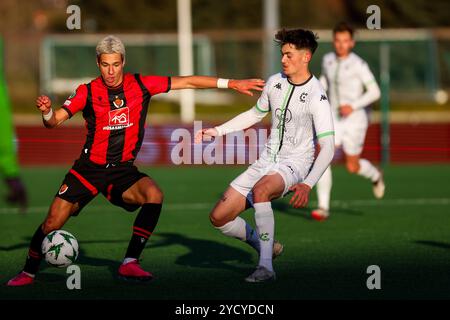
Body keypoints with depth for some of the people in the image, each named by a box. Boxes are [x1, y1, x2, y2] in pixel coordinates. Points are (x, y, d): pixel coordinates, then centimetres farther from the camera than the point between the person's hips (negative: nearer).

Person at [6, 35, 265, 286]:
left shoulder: (141, 85, -4)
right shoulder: (88, 92, -7)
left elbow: (186, 82, 0)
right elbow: (54, 121, -12)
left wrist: (230, 83, -3)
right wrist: (47, 112, -36)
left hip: (122, 170, 1)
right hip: (90, 168, -1)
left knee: (154, 195, -28)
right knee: (53, 223, -9)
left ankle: (130, 263, -21)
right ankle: (28, 273, 16)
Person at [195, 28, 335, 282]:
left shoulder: (316, 96, -15)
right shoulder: (275, 82, 6)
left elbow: (328, 147, -19)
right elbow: (256, 114, 25)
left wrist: (307, 185, -31)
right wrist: (218, 131, 18)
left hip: (294, 165, -7)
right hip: (267, 162, 7)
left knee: (260, 190, -40)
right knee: (219, 217, -2)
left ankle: (266, 267, -35)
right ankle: (266, 247, 22)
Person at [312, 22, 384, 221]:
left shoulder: (359, 65, -15)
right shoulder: (328, 59, 2)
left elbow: (375, 92, -12)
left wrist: (353, 106, -24)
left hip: (355, 119, -4)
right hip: (333, 119, 4)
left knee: (352, 167, 9)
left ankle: (375, 176, 46)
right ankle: (323, 208, -14)